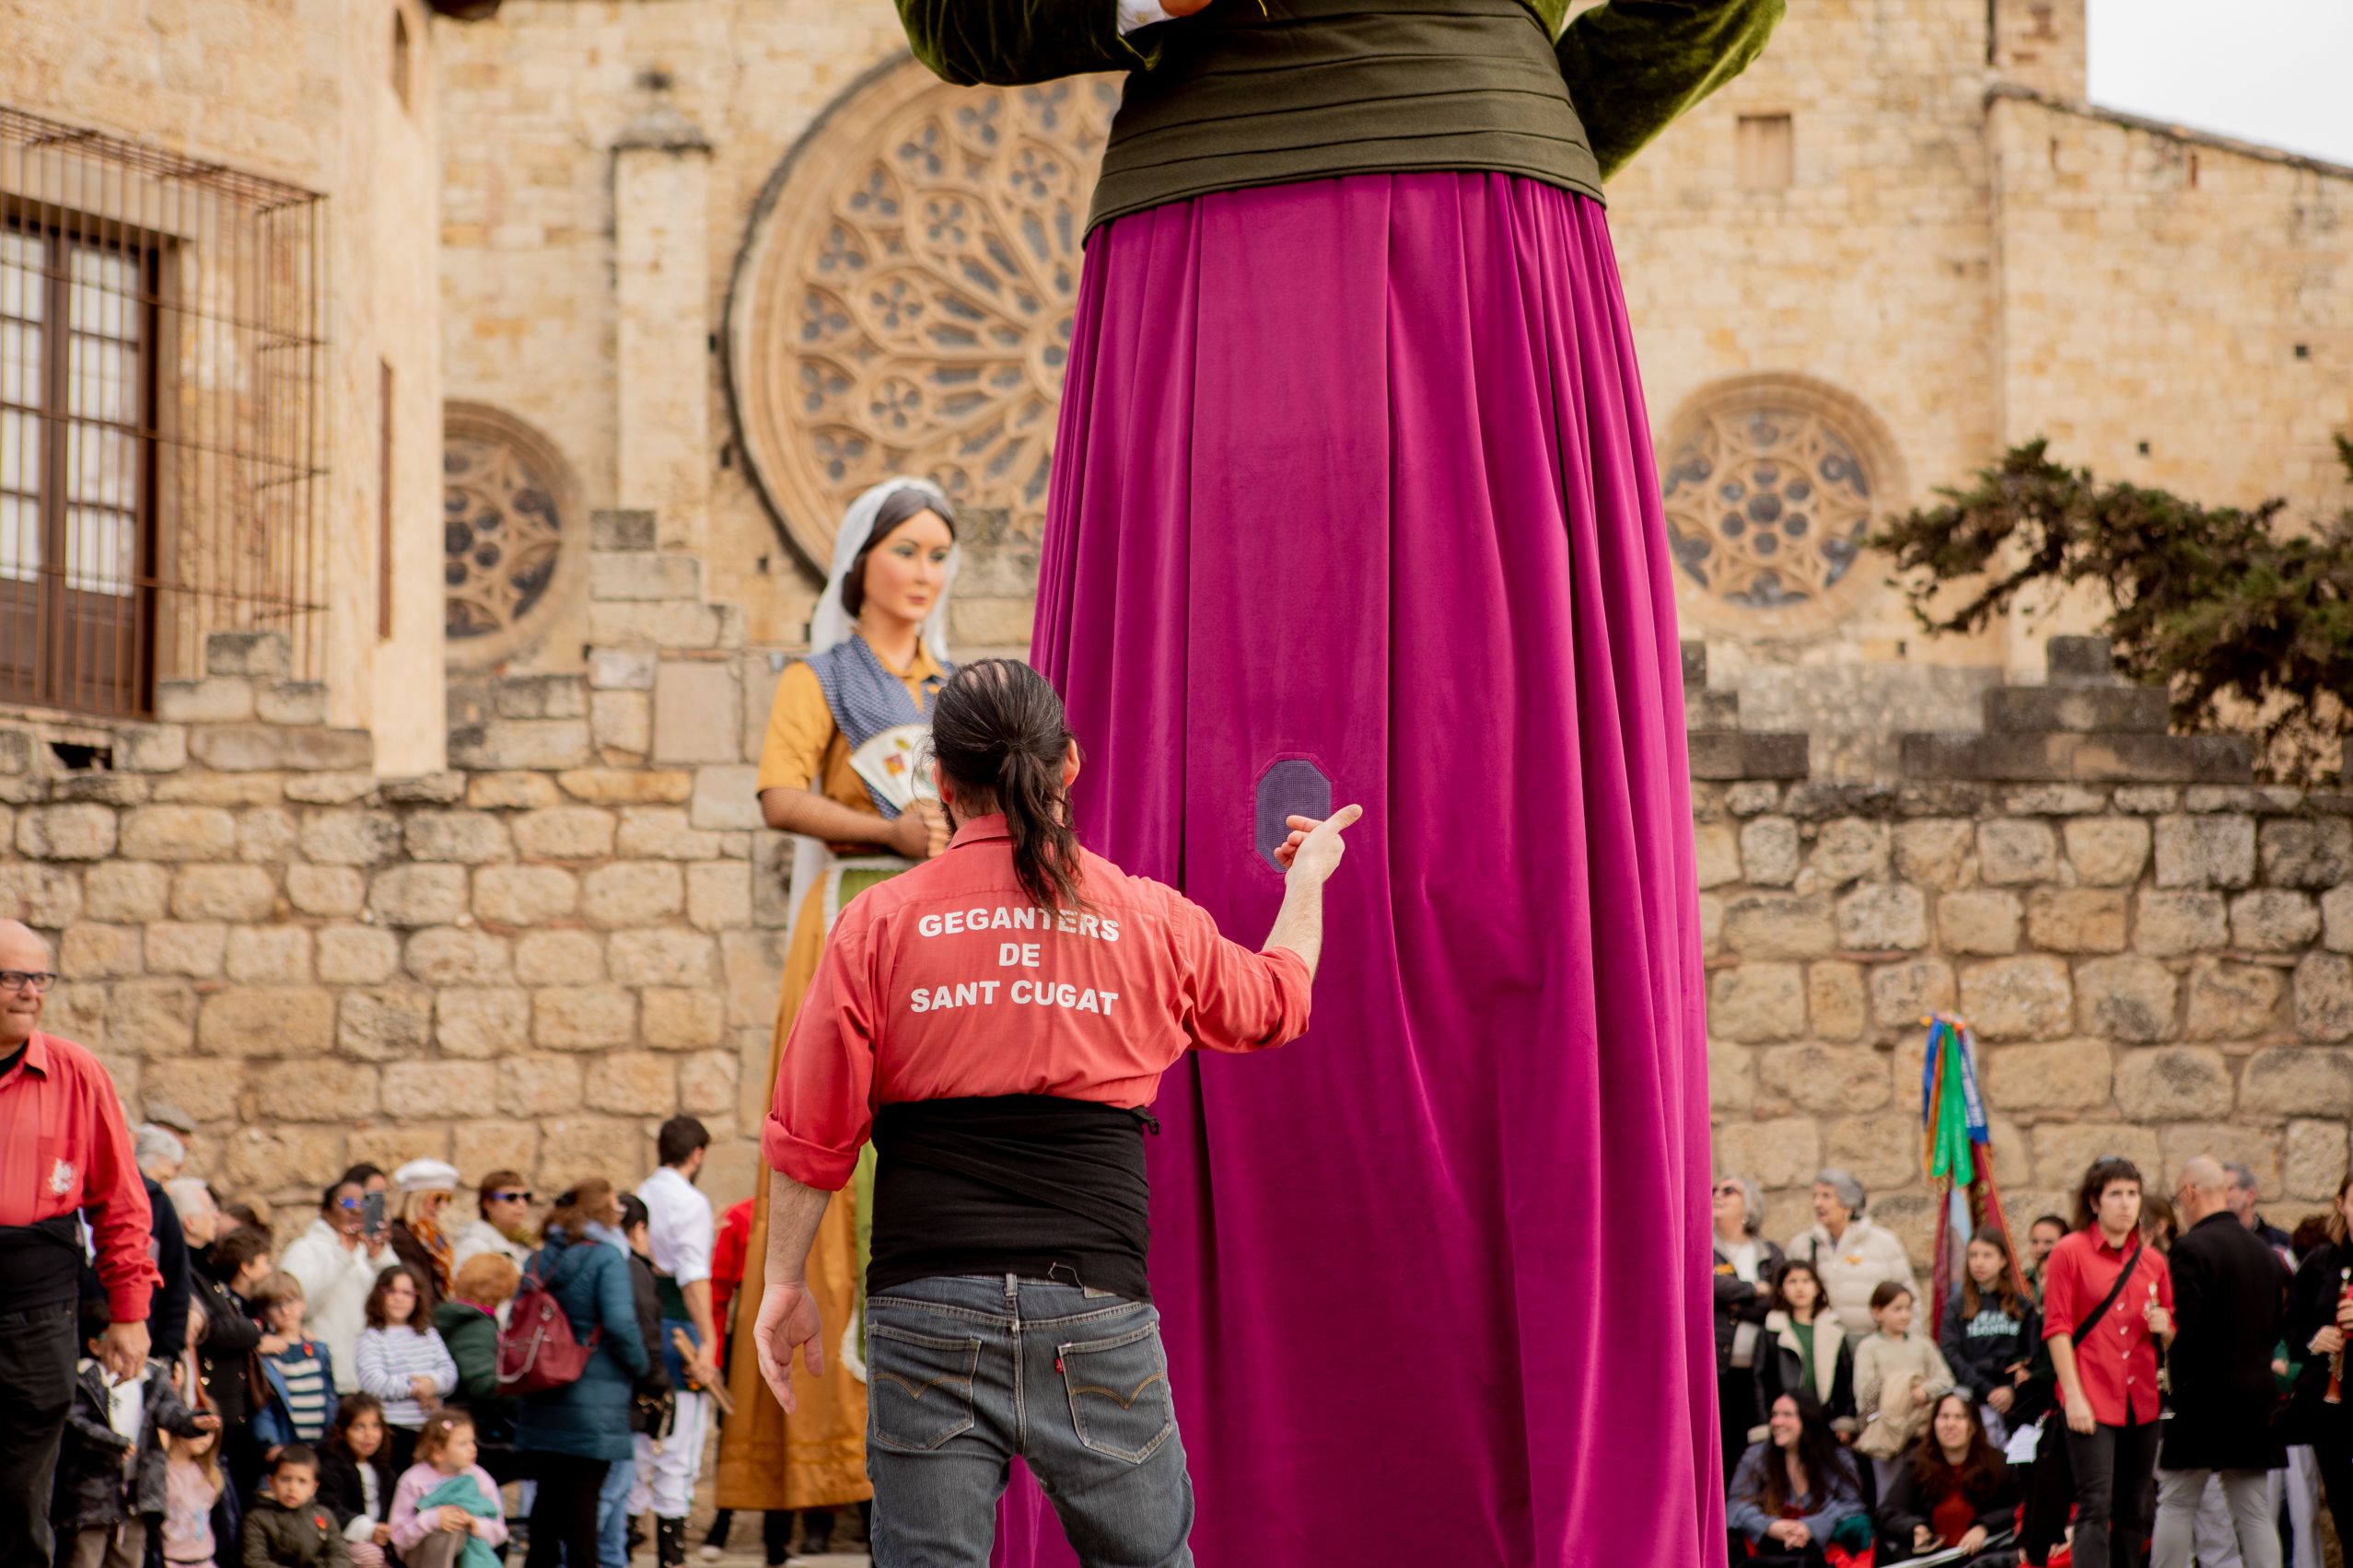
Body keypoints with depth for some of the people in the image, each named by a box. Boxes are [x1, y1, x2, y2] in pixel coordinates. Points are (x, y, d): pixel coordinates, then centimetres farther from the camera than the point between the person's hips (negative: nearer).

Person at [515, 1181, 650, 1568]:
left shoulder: (540, 1259, 8)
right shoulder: (605, 1257, -11)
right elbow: (620, 1323, -18)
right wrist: (639, 1365, -3)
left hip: (542, 1402, 6)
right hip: (593, 1402, -6)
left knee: (549, 1490, 13)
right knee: (584, 1493, -2)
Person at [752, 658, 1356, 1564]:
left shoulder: (879, 924, 2)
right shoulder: (1152, 923, 7)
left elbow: (811, 1134, 2)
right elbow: (1275, 1000, 28)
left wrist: (784, 1282, 14)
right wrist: (1308, 879, 47)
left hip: (928, 1313, 0)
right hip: (1097, 1309, 1)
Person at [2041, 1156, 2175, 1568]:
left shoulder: (2152, 1261, 13)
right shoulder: (2070, 1252, -1)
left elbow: (2172, 1341, 19)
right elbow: (2057, 1329, -5)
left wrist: (2164, 1328, -5)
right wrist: (2073, 1395, -12)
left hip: (2141, 1403, 5)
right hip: (2092, 1403, -5)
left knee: (2133, 1512, 9)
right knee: (2095, 1507, -13)